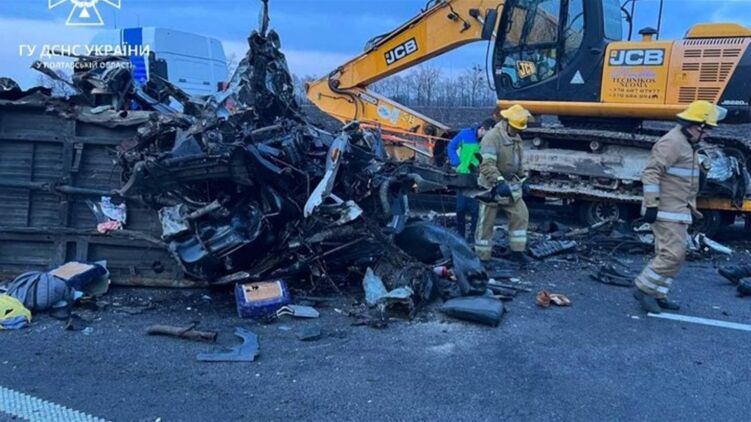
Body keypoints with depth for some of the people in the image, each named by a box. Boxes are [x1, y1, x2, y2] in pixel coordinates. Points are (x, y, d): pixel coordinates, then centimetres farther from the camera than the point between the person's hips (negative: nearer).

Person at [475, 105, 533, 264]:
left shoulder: (516, 138, 8)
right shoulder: (492, 137, -21)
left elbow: (518, 162, 22)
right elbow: (487, 165, -31)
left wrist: (522, 180, 17)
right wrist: (500, 183, -39)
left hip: (511, 186, 8)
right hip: (492, 187, -8)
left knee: (521, 215, 4)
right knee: (486, 223, 1)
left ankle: (517, 251, 15)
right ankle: (482, 257, 10)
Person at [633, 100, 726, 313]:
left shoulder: (687, 144, 18)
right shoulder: (672, 142, -15)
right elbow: (651, 172, -22)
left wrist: (691, 207, 25)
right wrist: (651, 205, -25)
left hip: (679, 212, 11)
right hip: (667, 212, -11)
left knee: (675, 256, 12)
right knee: (672, 254, -13)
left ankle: (658, 295, 17)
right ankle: (644, 289, -3)